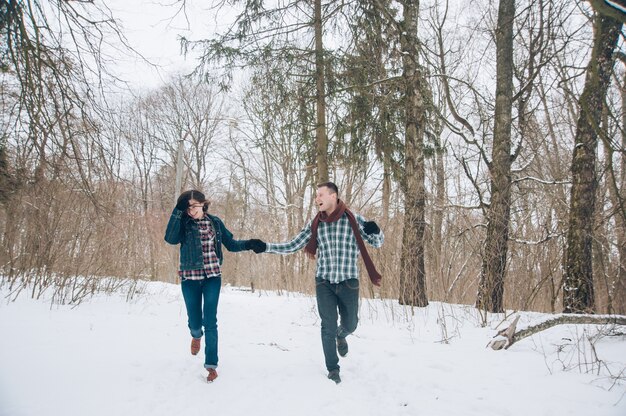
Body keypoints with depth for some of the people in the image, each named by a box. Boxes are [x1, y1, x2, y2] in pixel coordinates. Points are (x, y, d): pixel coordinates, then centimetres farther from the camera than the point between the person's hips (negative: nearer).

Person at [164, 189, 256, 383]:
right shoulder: (183, 223, -3)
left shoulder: (215, 222, 2)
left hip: (212, 277, 0)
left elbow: (231, 244, 7)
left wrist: (249, 244, -9)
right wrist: (177, 211, -26)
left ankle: (211, 364, 8)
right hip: (190, 278, 0)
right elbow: (170, 239, -23)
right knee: (194, 321, 9)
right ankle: (196, 335, 48)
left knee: (210, 321, -3)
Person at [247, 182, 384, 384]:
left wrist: (375, 231, -23)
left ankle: (340, 336, 51)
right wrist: (265, 246, -8)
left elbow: (377, 242, 0)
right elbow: (291, 246, 3)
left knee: (350, 324, 14)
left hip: (348, 282, -1)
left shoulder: (353, 219, -6)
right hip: (324, 282, 1)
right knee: (328, 326, 1)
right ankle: (333, 369, 21)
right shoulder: (315, 224, 0)